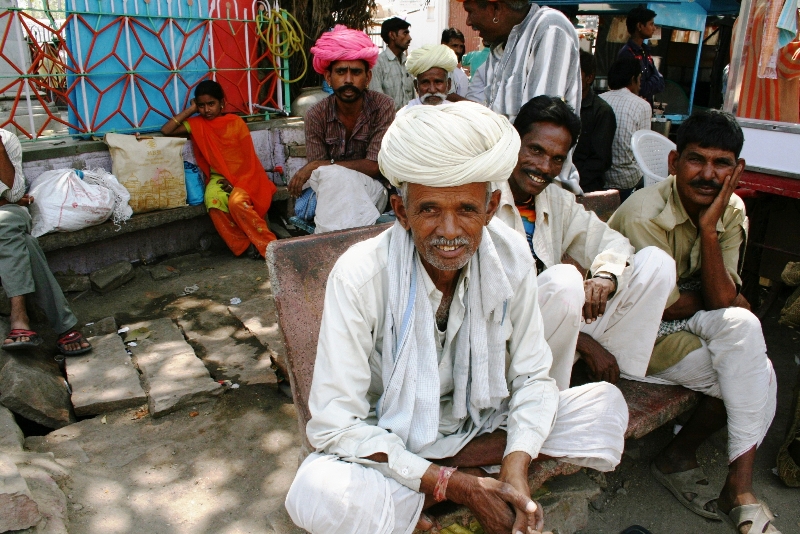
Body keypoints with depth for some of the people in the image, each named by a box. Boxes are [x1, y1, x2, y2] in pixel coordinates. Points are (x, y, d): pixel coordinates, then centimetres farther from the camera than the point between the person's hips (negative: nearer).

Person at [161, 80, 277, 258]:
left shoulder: (236, 122, 0)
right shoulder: (197, 124, 8)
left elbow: (249, 158, -3)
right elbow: (166, 130, -2)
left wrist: (236, 183, -16)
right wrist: (191, 110, 2)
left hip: (243, 177, -2)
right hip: (218, 178, 2)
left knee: (237, 202, -35)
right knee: (214, 203, -32)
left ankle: (269, 245, -23)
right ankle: (246, 245, -20)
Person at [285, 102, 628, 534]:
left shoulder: (511, 257, -14)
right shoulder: (359, 276, -25)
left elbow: (530, 376, -6)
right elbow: (336, 424, -24)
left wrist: (516, 466, -25)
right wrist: (455, 485, -27)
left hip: (482, 431, 4)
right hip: (390, 447, -3)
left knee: (606, 405, -12)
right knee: (318, 495, -34)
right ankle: (460, 476, -9)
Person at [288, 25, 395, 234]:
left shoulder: (383, 107, -12)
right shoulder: (316, 115, -6)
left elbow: (374, 167, -17)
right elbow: (317, 176, -5)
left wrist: (320, 166, -20)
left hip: (372, 188, -2)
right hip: (330, 190, 2)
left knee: (335, 177, -33)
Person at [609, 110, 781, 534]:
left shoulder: (732, 213, -3)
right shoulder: (644, 214, -23)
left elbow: (721, 300, -14)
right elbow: (664, 308, -18)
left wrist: (708, 229, -24)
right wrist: (732, 306, -1)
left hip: (688, 322, 6)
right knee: (754, 375, -18)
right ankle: (739, 491, 3)